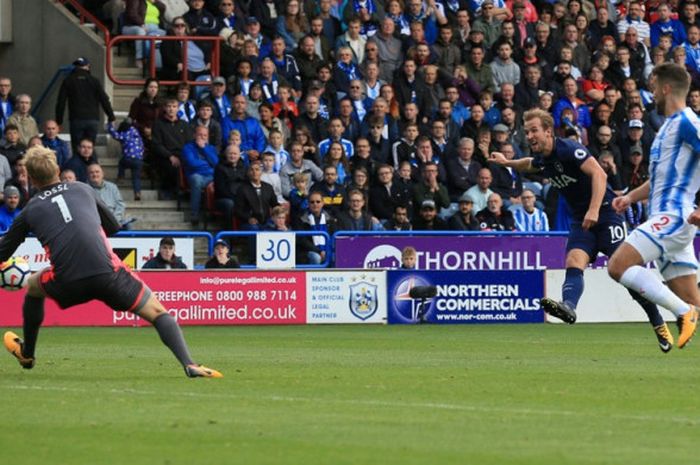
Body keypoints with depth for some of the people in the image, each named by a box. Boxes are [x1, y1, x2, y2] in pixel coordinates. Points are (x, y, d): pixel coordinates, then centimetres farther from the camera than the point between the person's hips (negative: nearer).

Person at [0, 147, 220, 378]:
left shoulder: (30, 211, 18)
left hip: (66, 284, 1)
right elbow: (113, 226, 33)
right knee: (158, 313, 9)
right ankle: (189, 365, -15)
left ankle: (26, 354, 47)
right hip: (107, 272, -1)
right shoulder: (82, 190, 21)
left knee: (33, 285, 34)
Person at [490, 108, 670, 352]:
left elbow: (598, 174, -29)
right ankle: (568, 306, -46)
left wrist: (593, 211, -37)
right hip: (581, 220, 7)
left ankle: (659, 325, 3)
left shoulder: (568, 149, -17)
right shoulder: (542, 159, 8)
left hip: (605, 213, -7)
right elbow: (529, 164, 37)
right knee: (574, 262, -20)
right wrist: (507, 162, 26)